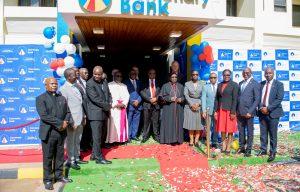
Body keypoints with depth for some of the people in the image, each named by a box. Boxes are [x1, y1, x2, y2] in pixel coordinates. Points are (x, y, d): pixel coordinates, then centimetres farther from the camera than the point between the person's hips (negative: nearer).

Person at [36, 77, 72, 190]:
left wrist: (66, 122, -9)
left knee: (60, 156, 13)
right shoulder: (40, 98, -4)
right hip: (48, 133, -5)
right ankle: (48, 180, 15)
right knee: (48, 157, 4)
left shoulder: (62, 98, 14)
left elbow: (68, 112, 12)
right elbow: (44, 115, -15)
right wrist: (60, 123, -18)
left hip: (61, 132, 5)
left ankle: (59, 176, 26)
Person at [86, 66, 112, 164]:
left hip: (104, 113, 8)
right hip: (95, 114, -8)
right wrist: (107, 106, -12)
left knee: (103, 135, 15)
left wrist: (109, 103, -1)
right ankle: (99, 158, 5)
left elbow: (108, 94, 19)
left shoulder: (104, 82, 12)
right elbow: (95, 98, -18)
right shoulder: (89, 84, -11)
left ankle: (94, 154, 28)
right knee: (97, 136, -4)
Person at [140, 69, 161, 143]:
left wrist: (156, 99, -11)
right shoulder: (145, 83, 8)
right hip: (147, 104, -1)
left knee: (156, 121, 3)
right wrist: (150, 99, -11)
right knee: (146, 121, 2)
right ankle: (145, 136, 10)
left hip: (156, 104, 1)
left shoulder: (158, 83, 13)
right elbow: (142, 92, -2)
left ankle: (156, 136, 11)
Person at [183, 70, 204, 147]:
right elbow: (186, 95, -1)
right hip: (189, 105, 0)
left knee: (198, 123, -2)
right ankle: (191, 140, 4)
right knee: (190, 123, -1)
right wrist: (192, 104, -9)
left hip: (199, 105, 1)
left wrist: (198, 104, -10)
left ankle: (196, 140, 6)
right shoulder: (187, 84, 7)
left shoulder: (201, 84, 8)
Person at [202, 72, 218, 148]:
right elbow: (203, 99, 1)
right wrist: (204, 111, -7)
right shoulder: (206, 87, 5)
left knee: (216, 127, 6)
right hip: (208, 111, -1)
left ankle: (214, 143, 17)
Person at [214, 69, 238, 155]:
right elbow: (216, 99, 11)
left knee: (230, 130, 2)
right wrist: (215, 111, 6)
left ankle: (228, 148, 11)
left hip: (230, 111, -4)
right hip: (221, 110, 4)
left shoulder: (234, 85, -2)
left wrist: (233, 112, -13)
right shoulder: (219, 85, 12)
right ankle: (223, 147, 17)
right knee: (222, 130, 8)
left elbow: (235, 99, -8)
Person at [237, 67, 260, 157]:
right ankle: (241, 147, 26)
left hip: (248, 112, -5)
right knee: (241, 130, 13)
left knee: (249, 131, 6)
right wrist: (236, 110, 6)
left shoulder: (255, 84, -5)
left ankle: (248, 150, 16)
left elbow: (257, 99, -9)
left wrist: (250, 111, -15)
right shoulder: (240, 83, 13)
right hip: (239, 112, 5)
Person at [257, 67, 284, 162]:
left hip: (273, 112, -4)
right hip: (262, 112, 4)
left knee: (273, 134, 3)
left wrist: (268, 108, -15)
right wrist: (261, 108, -6)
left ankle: (272, 152, 14)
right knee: (263, 133, 10)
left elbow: (279, 99, -10)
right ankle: (263, 150, 23)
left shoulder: (279, 84, -2)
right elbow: (258, 97, 10)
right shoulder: (261, 84, 10)